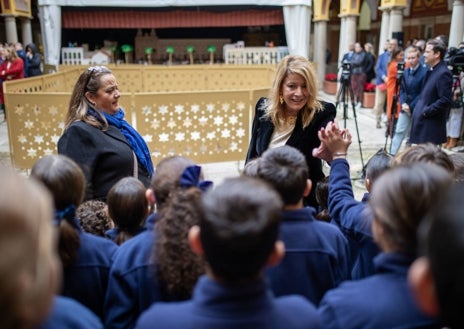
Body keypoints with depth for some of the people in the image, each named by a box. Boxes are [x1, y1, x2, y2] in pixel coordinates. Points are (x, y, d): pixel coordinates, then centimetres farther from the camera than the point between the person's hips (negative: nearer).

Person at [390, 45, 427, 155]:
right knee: (399, 131, 4)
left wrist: (411, 106, -16)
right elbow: (402, 90, 9)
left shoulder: (424, 72, -12)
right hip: (405, 108, 5)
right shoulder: (405, 72, 8)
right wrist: (403, 103, -7)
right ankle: (392, 154, 8)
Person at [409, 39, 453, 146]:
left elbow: (445, 100, -21)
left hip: (431, 125, -9)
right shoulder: (431, 71, 13)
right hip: (422, 122, 9)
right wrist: (419, 108, 10)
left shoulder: (443, 73, -16)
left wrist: (426, 111, -17)